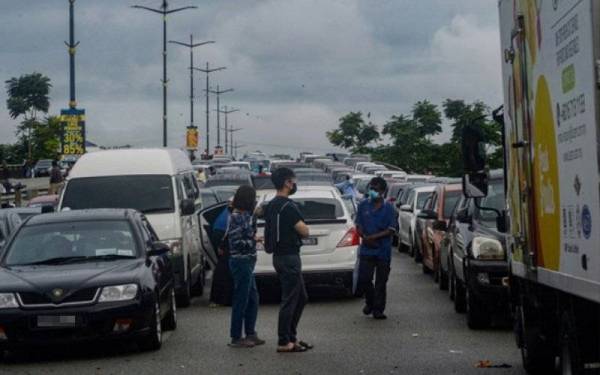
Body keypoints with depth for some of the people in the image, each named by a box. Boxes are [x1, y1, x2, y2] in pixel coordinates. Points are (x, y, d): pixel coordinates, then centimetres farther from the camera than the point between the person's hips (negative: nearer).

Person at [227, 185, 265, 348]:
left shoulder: (244, 215, 12)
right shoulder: (236, 218, -16)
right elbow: (237, 243, -20)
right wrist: (254, 240, -10)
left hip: (247, 262, 10)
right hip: (241, 262, -10)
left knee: (253, 299, 15)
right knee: (241, 300, -3)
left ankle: (250, 334, 23)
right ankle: (236, 338, 4)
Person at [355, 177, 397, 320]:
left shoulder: (388, 208, -3)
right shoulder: (363, 205, 6)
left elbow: (392, 230, -8)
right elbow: (359, 226, 6)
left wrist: (374, 237, -17)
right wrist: (365, 237, -14)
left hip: (383, 251, -2)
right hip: (366, 249, 2)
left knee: (381, 281, 3)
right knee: (364, 278, -2)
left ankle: (378, 309, 12)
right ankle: (370, 302, 24)